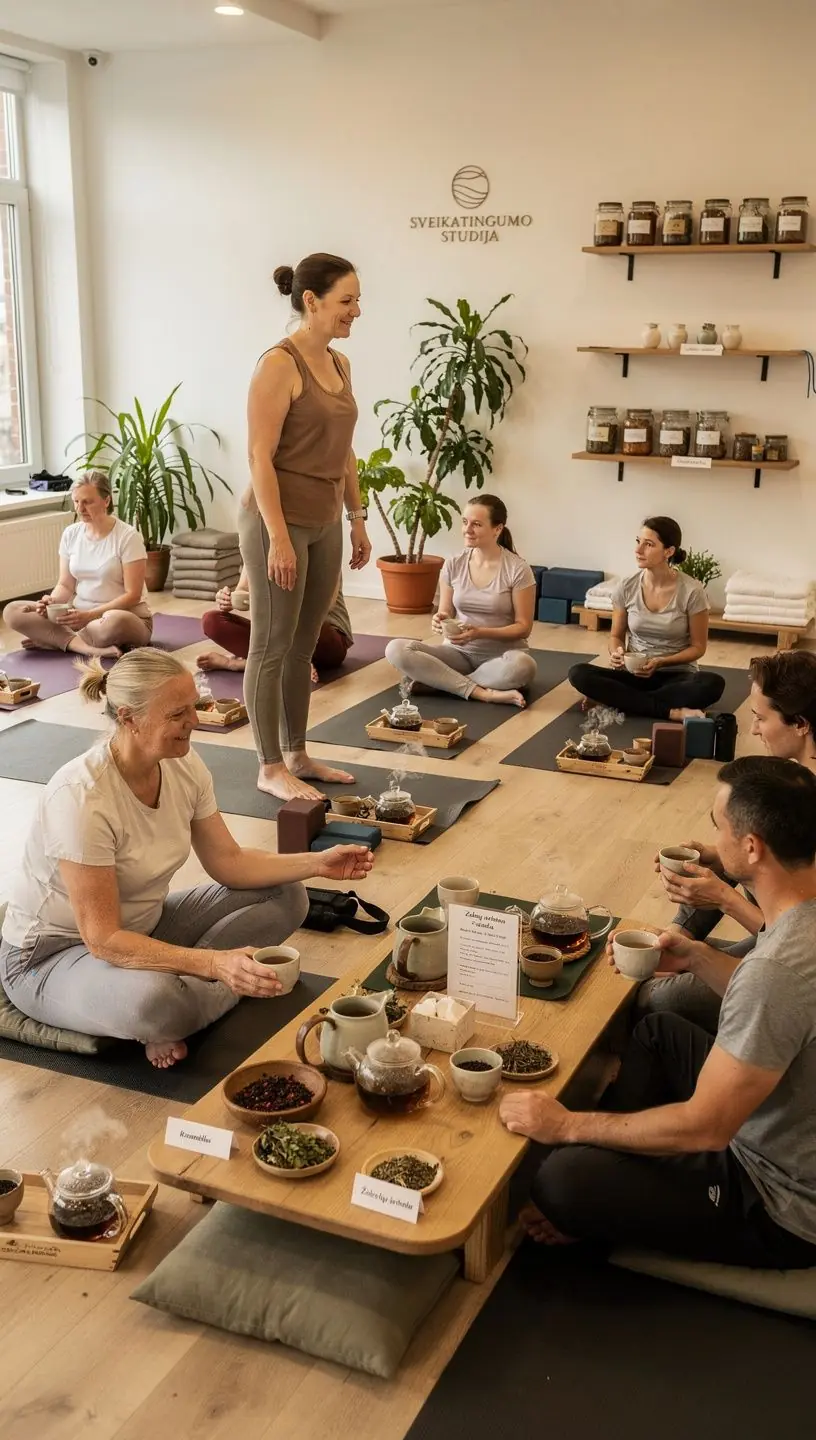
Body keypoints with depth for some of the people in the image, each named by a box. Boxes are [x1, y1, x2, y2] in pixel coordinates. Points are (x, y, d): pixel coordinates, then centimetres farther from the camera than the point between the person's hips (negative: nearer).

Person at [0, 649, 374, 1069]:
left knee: (286, 897, -2)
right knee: (154, 1001, -41)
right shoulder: (81, 797, -31)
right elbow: (103, 940, -30)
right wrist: (213, 963, -39)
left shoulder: (184, 767, -9)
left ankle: (181, 988, -11)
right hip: (51, 954, -8)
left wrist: (318, 863, -11)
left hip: (142, 928, 8)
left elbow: (228, 862, 2)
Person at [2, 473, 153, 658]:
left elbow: (132, 595, -15)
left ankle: (55, 639, -15)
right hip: (79, 614, 6)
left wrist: (90, 615, -25)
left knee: (113, 623, -44)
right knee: (12, 612, -13)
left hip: (128, 618, -5)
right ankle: (90, 648, -28)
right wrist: (52, 601, -17)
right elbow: (66, 585, 7)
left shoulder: (128, 537, -12)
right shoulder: (70, 533, 5)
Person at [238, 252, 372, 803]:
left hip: (325, 523, 8)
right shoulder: (279, 364, -14)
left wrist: (358, 519, 16)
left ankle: (297, 755, 25)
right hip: (280, 521, -8)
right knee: (272, 648, 2)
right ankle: (271, 768, 11)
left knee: (304, 647, 14)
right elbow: (261, 457, -17)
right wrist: (278, 536, -21)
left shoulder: (340, 364, 11)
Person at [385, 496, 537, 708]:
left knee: (522, 666, -40)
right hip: (460, 652, 3)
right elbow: (446, 614, 8)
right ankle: (483, 693, -29)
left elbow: (523, 627, -8)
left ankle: (437, 681, -22)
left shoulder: (517, 569, -9)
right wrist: (440, 622, -18)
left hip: (501, 654, -3)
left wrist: (480, 633, -22)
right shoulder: (453, 565, 1)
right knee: (396, 650, -23)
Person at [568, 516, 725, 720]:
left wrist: (660, 662, -19)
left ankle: (620, 700, -23)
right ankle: (672, 712, -27)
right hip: (634, 674, 2)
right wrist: (616, 653, -15)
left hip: (676, 676, -2)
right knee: (579, 674, -25)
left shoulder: (691, 591, -11)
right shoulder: (627, 588, -3)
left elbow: (698, 647, -3)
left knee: (712, 684, -35)